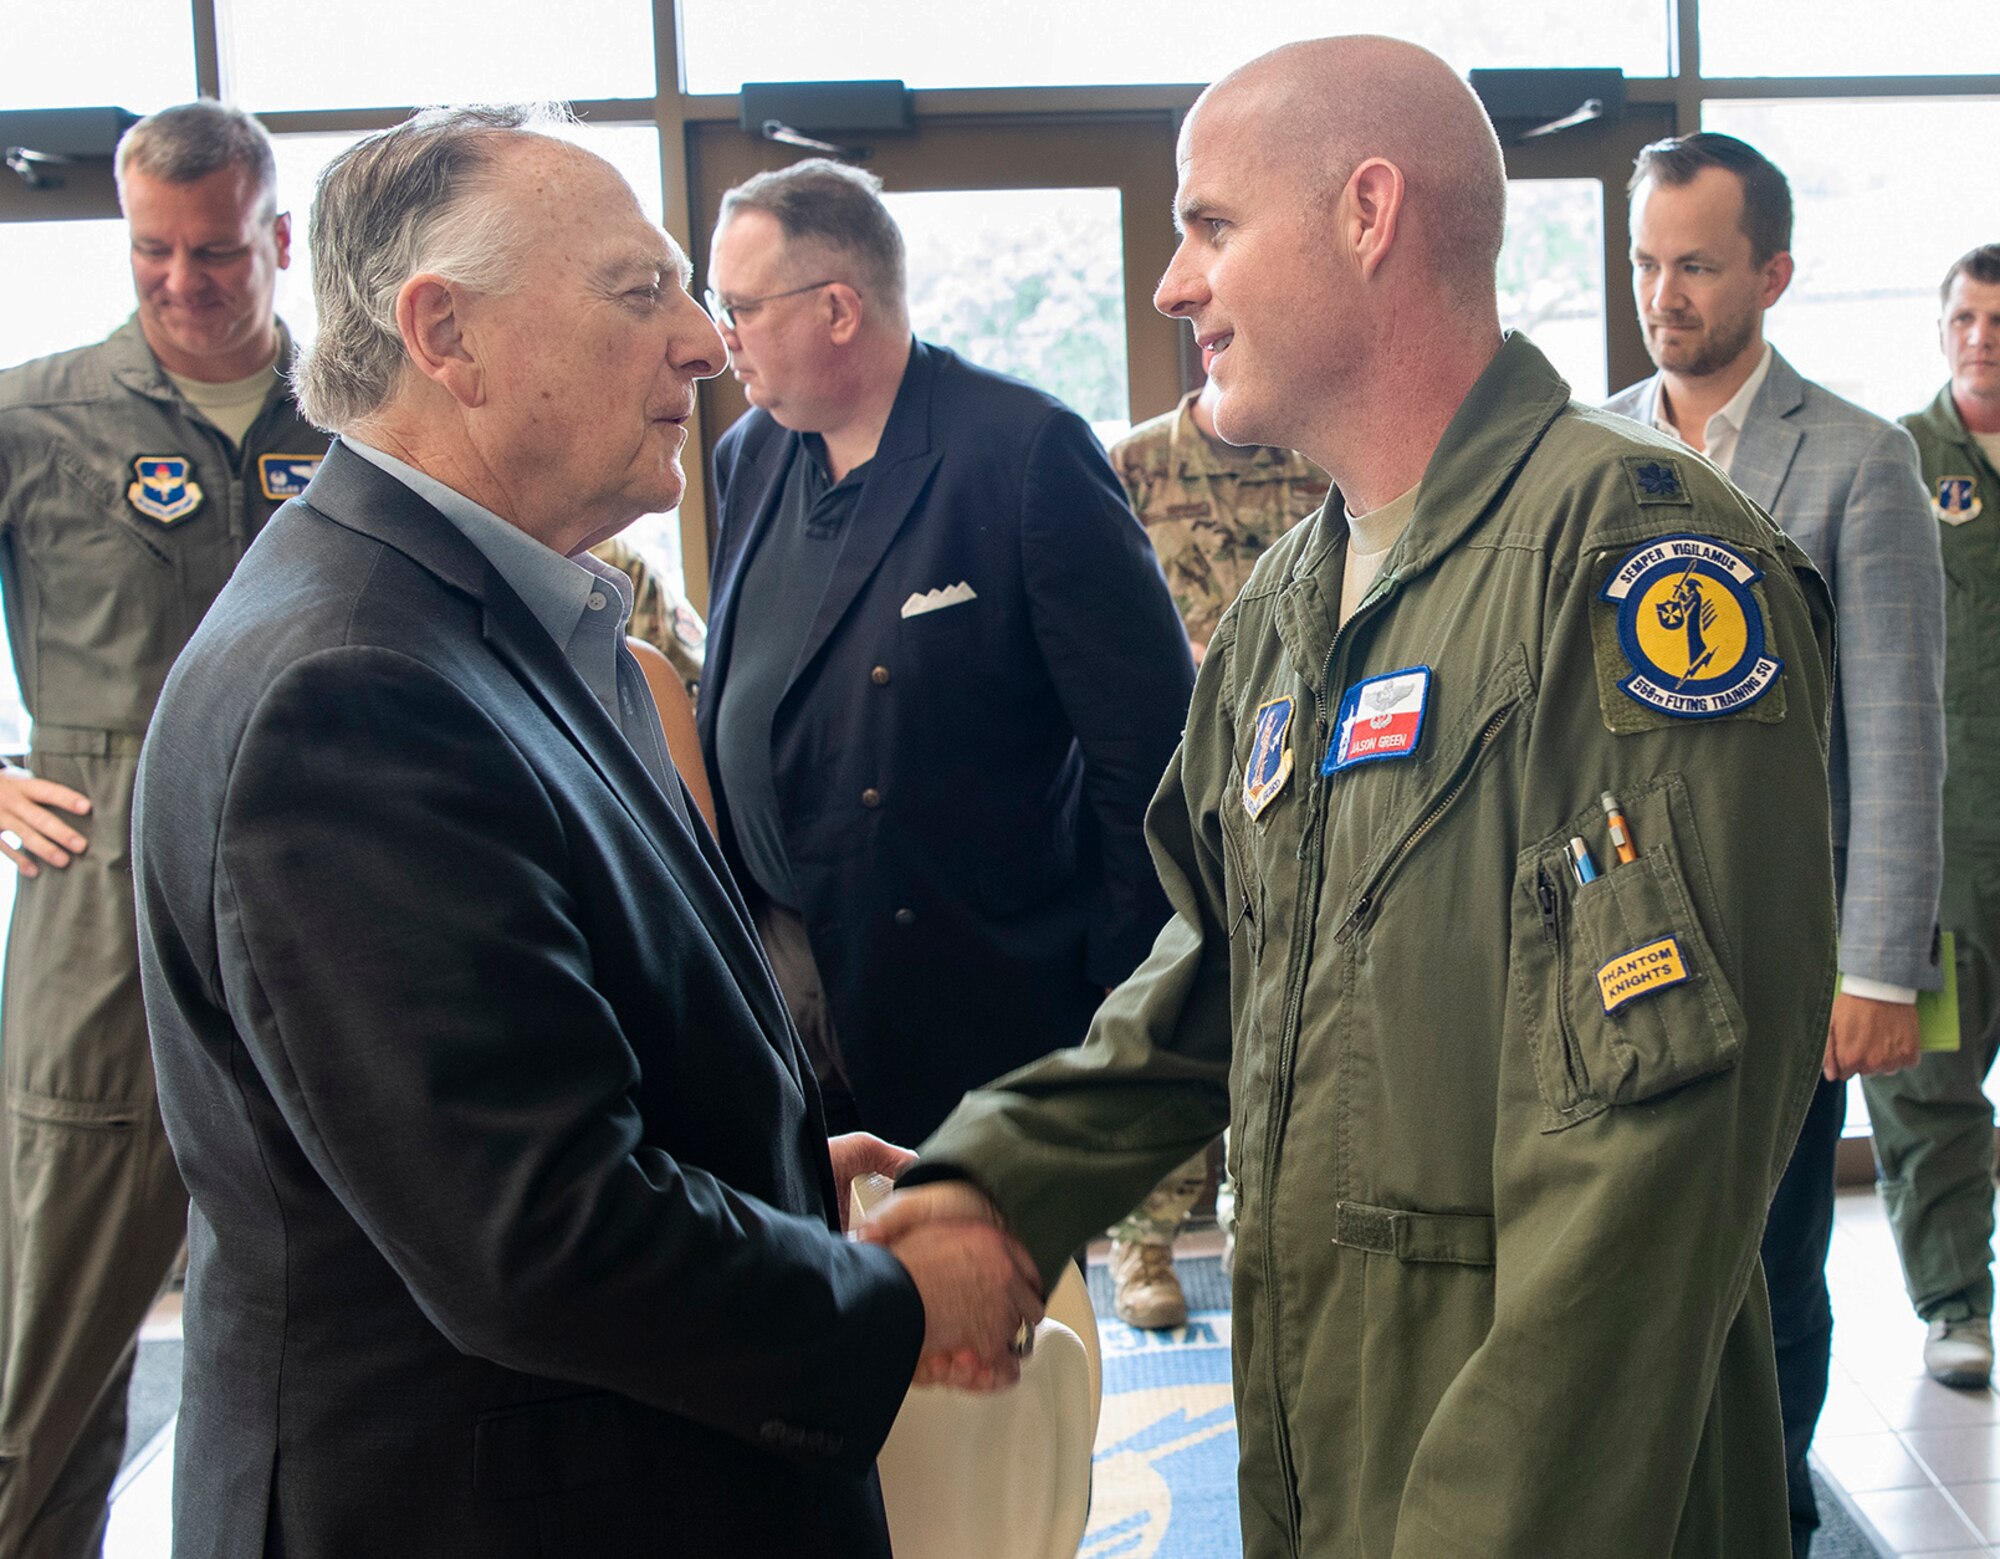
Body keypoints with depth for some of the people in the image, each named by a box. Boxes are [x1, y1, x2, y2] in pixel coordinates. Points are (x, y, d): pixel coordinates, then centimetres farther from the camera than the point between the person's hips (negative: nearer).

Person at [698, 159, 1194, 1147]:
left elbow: (1148, 739, -15)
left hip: (980, 995, -6)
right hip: (771, 963, 6)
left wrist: (1124, 1000, -14)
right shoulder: (749, 457, 8)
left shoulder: (1028, 453, -14)